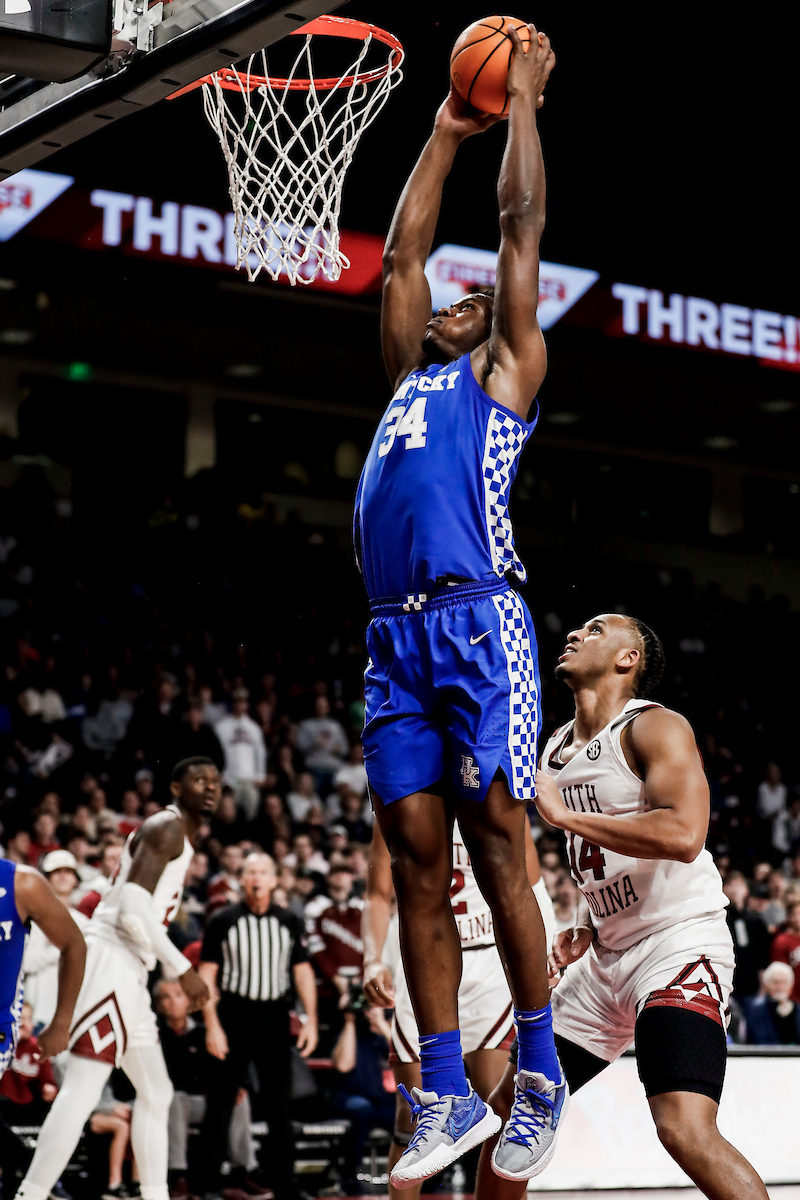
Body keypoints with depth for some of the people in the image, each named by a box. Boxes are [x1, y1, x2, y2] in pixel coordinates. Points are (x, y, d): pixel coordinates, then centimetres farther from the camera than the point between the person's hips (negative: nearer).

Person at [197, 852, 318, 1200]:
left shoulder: (289, 922, 7)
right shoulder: (223, 921, -1)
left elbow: (303, 972, 9)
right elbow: (206, 975, -3)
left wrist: (311, 1020, 0)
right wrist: (212, 1025, -10)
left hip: (275, 1018, 2)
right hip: (233, 1016, -2)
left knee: (279, 1105, 5)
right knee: (221, 1103, 0)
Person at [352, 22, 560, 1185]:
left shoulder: (505, 371, 13)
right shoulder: (410, 378, 27)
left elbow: (521, 225, 11)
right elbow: (401, 251, 32)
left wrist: (523, 98, 19)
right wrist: (448, 129, 37)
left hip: (477, 623, -6)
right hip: (395, 639, 6)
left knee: (495, 850, -7)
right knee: (416, 868, 2)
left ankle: (541, 1075, 2)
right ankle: (447, 1097, 5)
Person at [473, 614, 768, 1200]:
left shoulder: (656, 727, -11)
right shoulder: (557, 749, 16)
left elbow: (682, 836, -28)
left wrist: (563, 814, -21)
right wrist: (588, 930, 9)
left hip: (679, 945, -9)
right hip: (608, 960, 9)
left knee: (685, 1128, -27)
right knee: (509, 1104, 13)